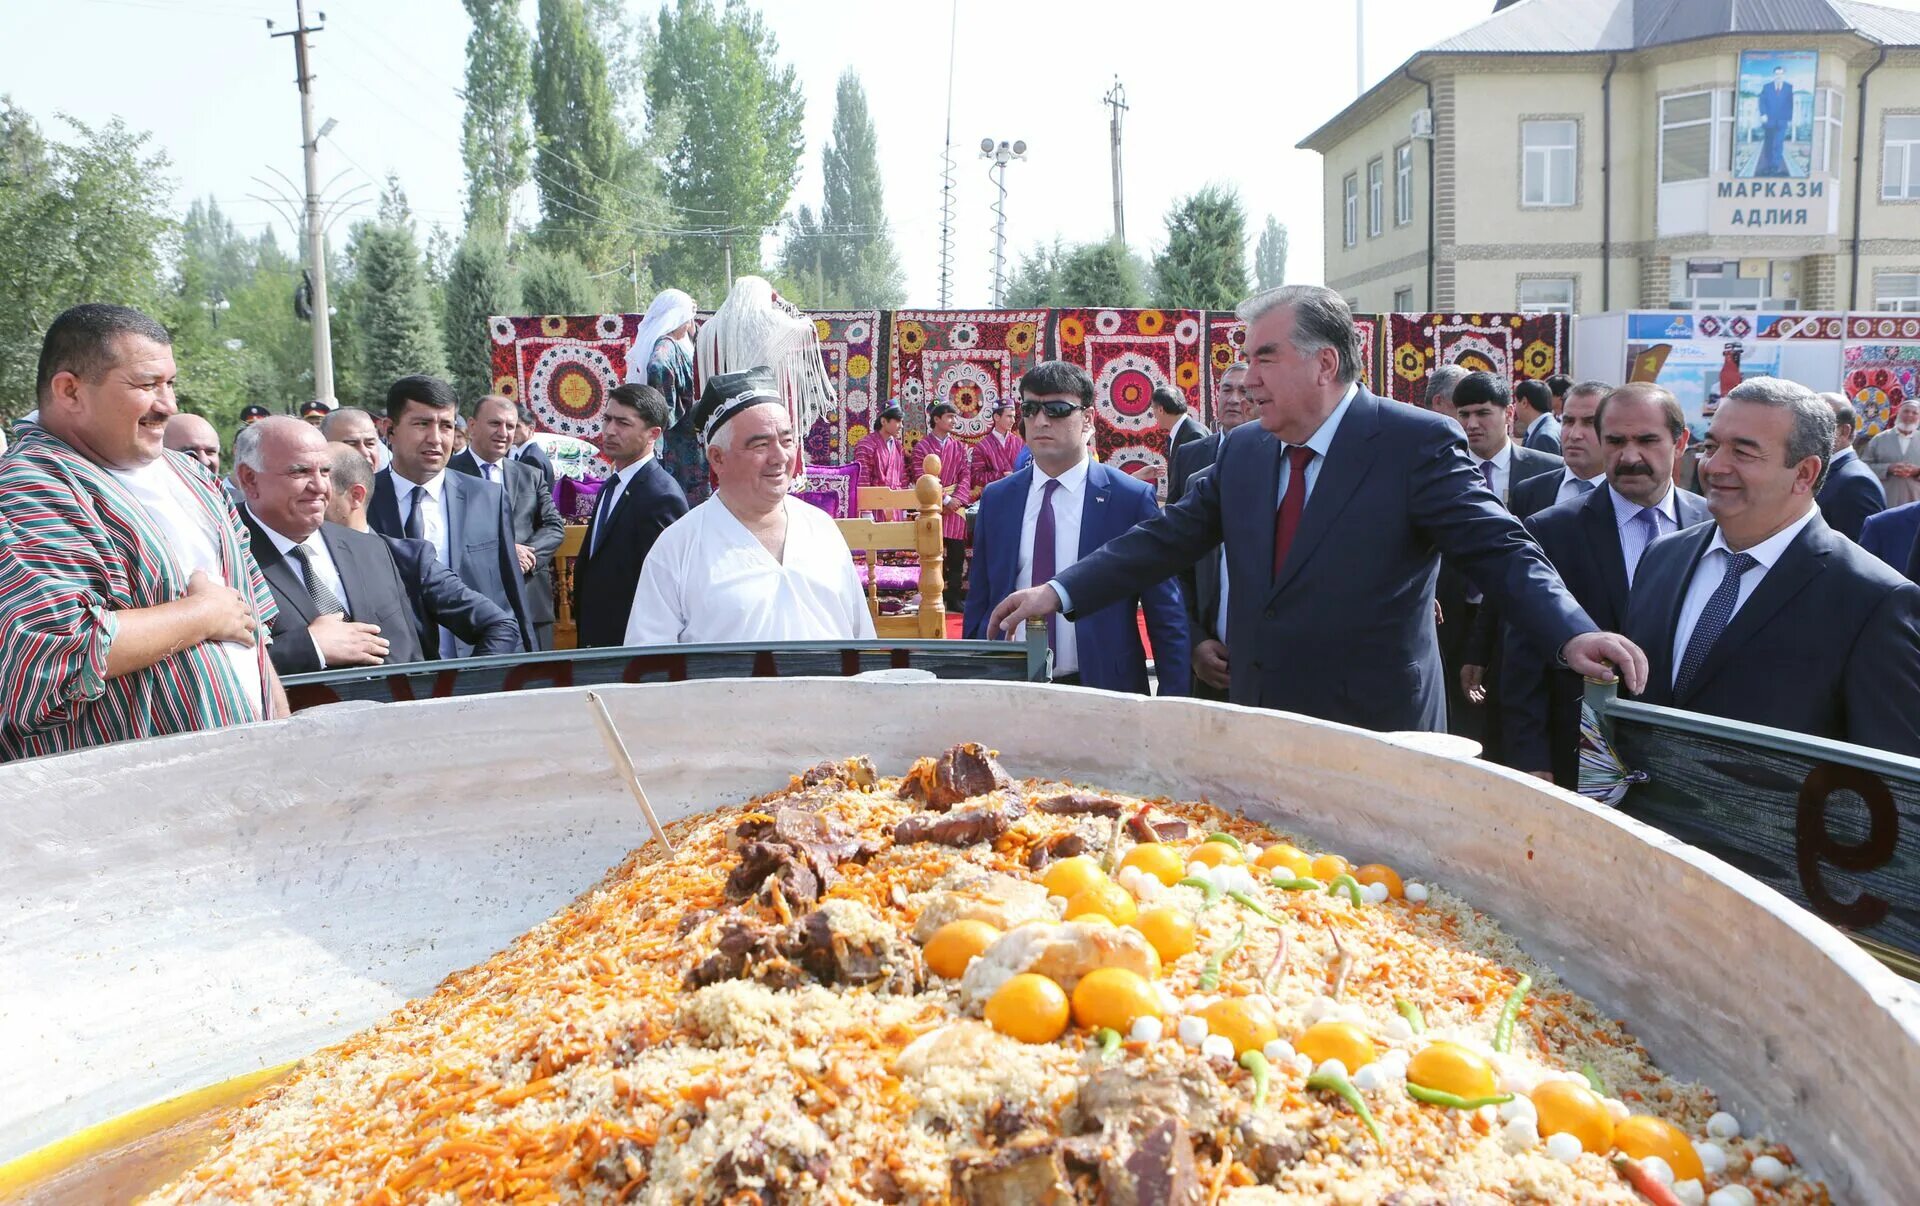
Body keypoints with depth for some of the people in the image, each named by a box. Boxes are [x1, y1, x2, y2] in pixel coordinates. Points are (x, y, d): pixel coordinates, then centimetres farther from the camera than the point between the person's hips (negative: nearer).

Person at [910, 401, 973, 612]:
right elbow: (921, 478, -9)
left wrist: (958, 498, -10)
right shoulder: (922, 446, -1)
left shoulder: (959, 446, 12)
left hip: (955, 507, 4)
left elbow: (966, 475, 7)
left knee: (957, 555, 3)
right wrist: (944, 499, -14)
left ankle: (954, 600, 11)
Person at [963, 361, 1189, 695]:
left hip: (1102, 690, -2)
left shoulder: (1132, 498, -4)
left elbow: (1166, 616, -2)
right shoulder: (995, 499, 7)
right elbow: (978, 605, 12)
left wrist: (1172, 704, -6)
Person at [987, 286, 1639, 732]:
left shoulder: (1417, 444, -9)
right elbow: (1165, 539, 11)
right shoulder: (1241, 450, 9)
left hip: (1376, 735, -5)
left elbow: (1501, 551, -13)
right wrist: (1058, 592, 3)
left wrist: (1574, 634, -30)